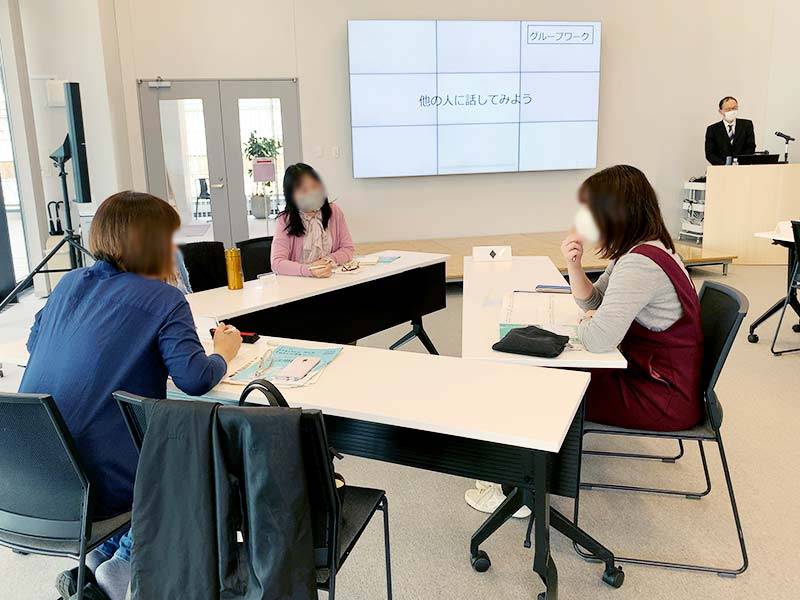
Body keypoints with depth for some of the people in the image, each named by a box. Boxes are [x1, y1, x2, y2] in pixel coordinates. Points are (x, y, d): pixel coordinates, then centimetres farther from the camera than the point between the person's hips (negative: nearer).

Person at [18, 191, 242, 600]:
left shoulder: (69, 283, 10)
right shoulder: (163, 300, -9)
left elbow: (34, 344, 22)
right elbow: (195, 380, -15)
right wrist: (223, 352, 5)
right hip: (94, 485, -7)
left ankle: (100, 555, 23)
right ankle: (128, 562, 9)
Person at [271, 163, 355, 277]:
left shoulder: (334, 212, 2)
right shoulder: (286, 220, -7)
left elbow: (349, 249, 5)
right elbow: (277, 263, -15)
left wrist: (328, 260, -14)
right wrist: (309, 270, -30)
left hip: (331, 279, 2)